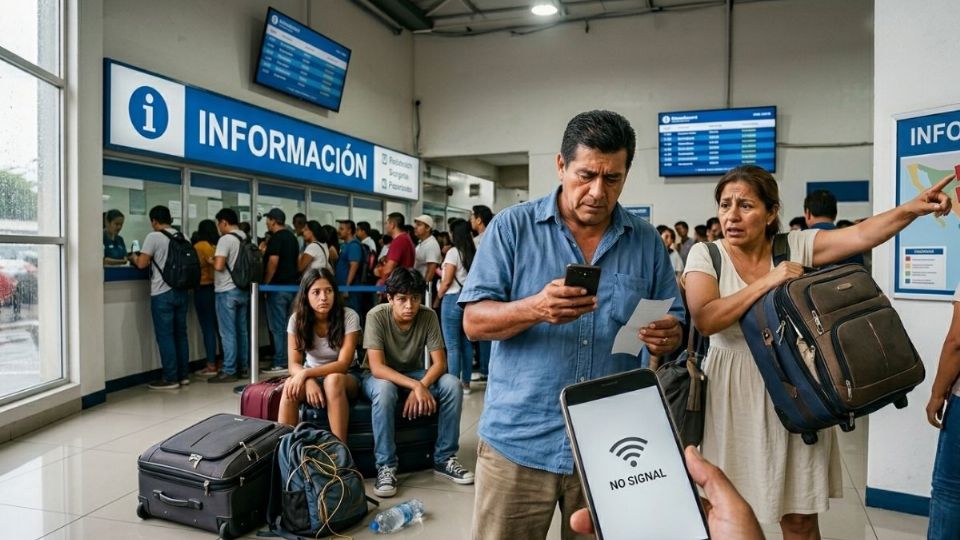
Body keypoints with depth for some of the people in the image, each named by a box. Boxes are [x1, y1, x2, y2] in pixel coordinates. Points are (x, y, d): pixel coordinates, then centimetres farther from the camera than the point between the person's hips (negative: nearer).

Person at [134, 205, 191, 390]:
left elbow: (142, 264, -11)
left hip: (162, 293, -6)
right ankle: (183, 375, 17)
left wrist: (135, 258, 11)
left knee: (165, 336, -1)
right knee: (180, 334, 12)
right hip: (181, 292, 6)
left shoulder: (154, 237, -9)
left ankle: (170, 378, 2)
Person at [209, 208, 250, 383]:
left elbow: (219, 266, -22)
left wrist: (211, 261, -2)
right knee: (242, 330, 12)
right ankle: (243, 367, 18)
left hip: (227, 291, -8)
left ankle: (229, 371, 0)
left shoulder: (226, 239, -14)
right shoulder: (246, 239, 10)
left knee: (228, 333, -3)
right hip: (243, 290, 8)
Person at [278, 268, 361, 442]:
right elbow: (294, 364, -12)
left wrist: (306, 373, -34)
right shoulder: (297, 319, -10)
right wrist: (309, 380, -34)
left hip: (344, 379, -2)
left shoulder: (349, 317, -18)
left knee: (333, 380, -38)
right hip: (311, 376, 2)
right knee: (290, 385, -32)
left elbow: (343, 364, -22)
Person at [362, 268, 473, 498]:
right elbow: (377, 367, -29)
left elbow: (440, 363, -16)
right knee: (385, 390, -39)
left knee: (452, 385, -23)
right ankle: (386, 466, -25)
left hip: (414, 374, 3)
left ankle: (444, 459, -10)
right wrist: (416, 386, -41)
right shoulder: (377, 316, -24)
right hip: (380, 376, -3)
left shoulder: (428, 316, -16)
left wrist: (420, 387, -35)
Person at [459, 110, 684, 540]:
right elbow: (474, 322, -7)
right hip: (519, 441, -2)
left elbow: (675, 324, 10)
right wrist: (535, 308, -26)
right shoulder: (512, 227, -3)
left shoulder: (647, 242, 5)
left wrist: (667, 337, -14)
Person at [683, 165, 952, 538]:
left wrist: (914, 208, -27)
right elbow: (705, 319, -20)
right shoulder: (705, 255, -6)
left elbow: (862, 235, -13)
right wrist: (766, 282, -21)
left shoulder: (796, 246, -1)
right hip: (733, 396, -1)